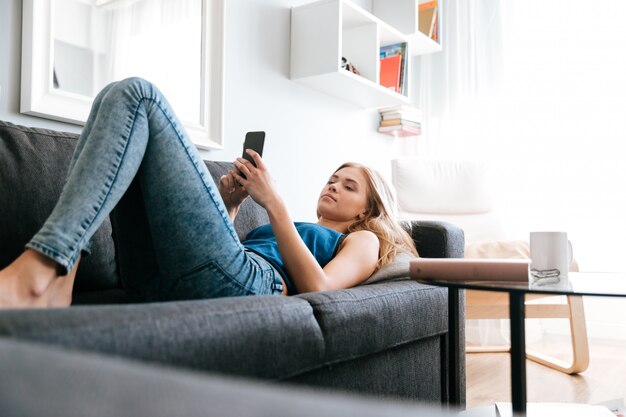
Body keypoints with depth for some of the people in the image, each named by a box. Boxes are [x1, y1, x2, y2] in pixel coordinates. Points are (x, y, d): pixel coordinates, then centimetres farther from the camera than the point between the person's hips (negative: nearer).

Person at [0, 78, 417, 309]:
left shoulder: (363, 241, 25)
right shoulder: (299, 232, 41)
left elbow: (319, 290, 1)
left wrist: (275, 203, 1)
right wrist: (229, 203, 14)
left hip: (243, 282, -6)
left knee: (137, 95, -10)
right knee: (120, 97, 2)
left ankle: (34, 272, -29)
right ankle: (58, 280, -17)